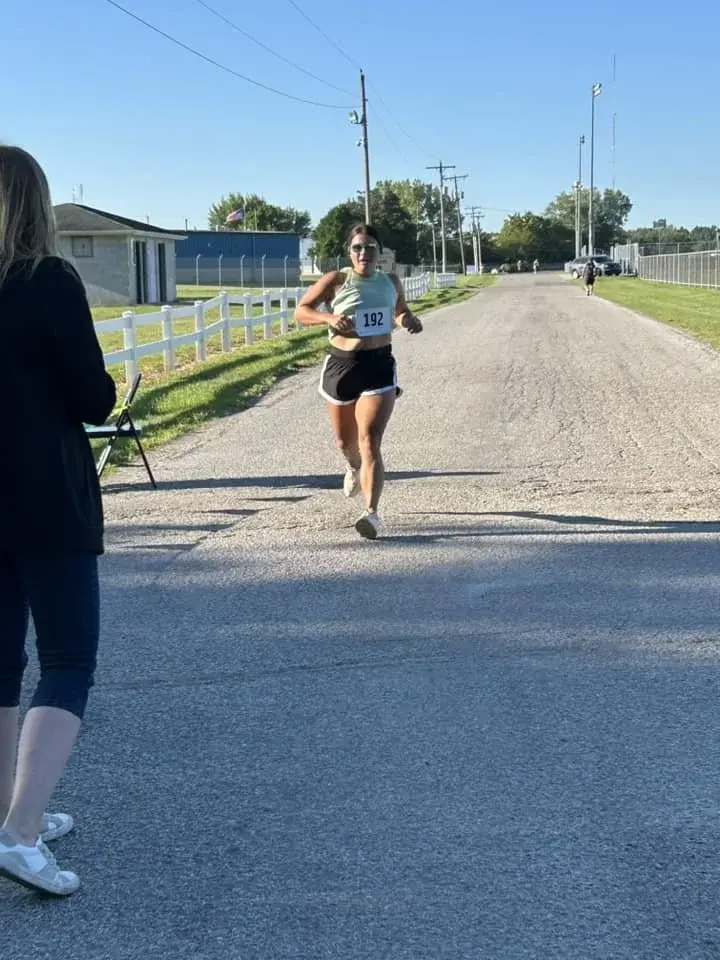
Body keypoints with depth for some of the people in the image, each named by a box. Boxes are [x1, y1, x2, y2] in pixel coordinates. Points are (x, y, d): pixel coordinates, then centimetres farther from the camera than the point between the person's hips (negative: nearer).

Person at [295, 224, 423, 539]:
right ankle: (355, 468, 55)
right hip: (341, 365, 0)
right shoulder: (336, 281, -4)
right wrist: (328, 318, -20)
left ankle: (371, 512, -23)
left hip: (380, 366, 0)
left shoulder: (391, 282, 7)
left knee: (370, 441, -15)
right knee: (345, 441, 18)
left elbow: (400, 311, 26)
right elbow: (301, 311, -2)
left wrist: (408, 320, 3)